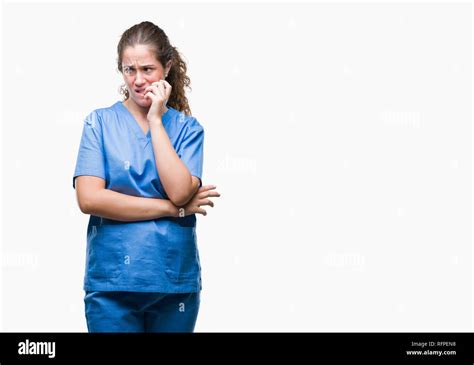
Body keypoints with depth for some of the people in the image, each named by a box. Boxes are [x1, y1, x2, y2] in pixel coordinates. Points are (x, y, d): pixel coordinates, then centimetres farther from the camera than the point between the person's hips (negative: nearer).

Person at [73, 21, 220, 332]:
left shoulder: (188, 128, 4)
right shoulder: (100, 122, 1)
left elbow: (180, 191, -13)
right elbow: (89, 198, -11)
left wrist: (156, 120, -9)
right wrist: (174, 209, -11)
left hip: (175, 280, 2)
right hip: (111, 279, -1)